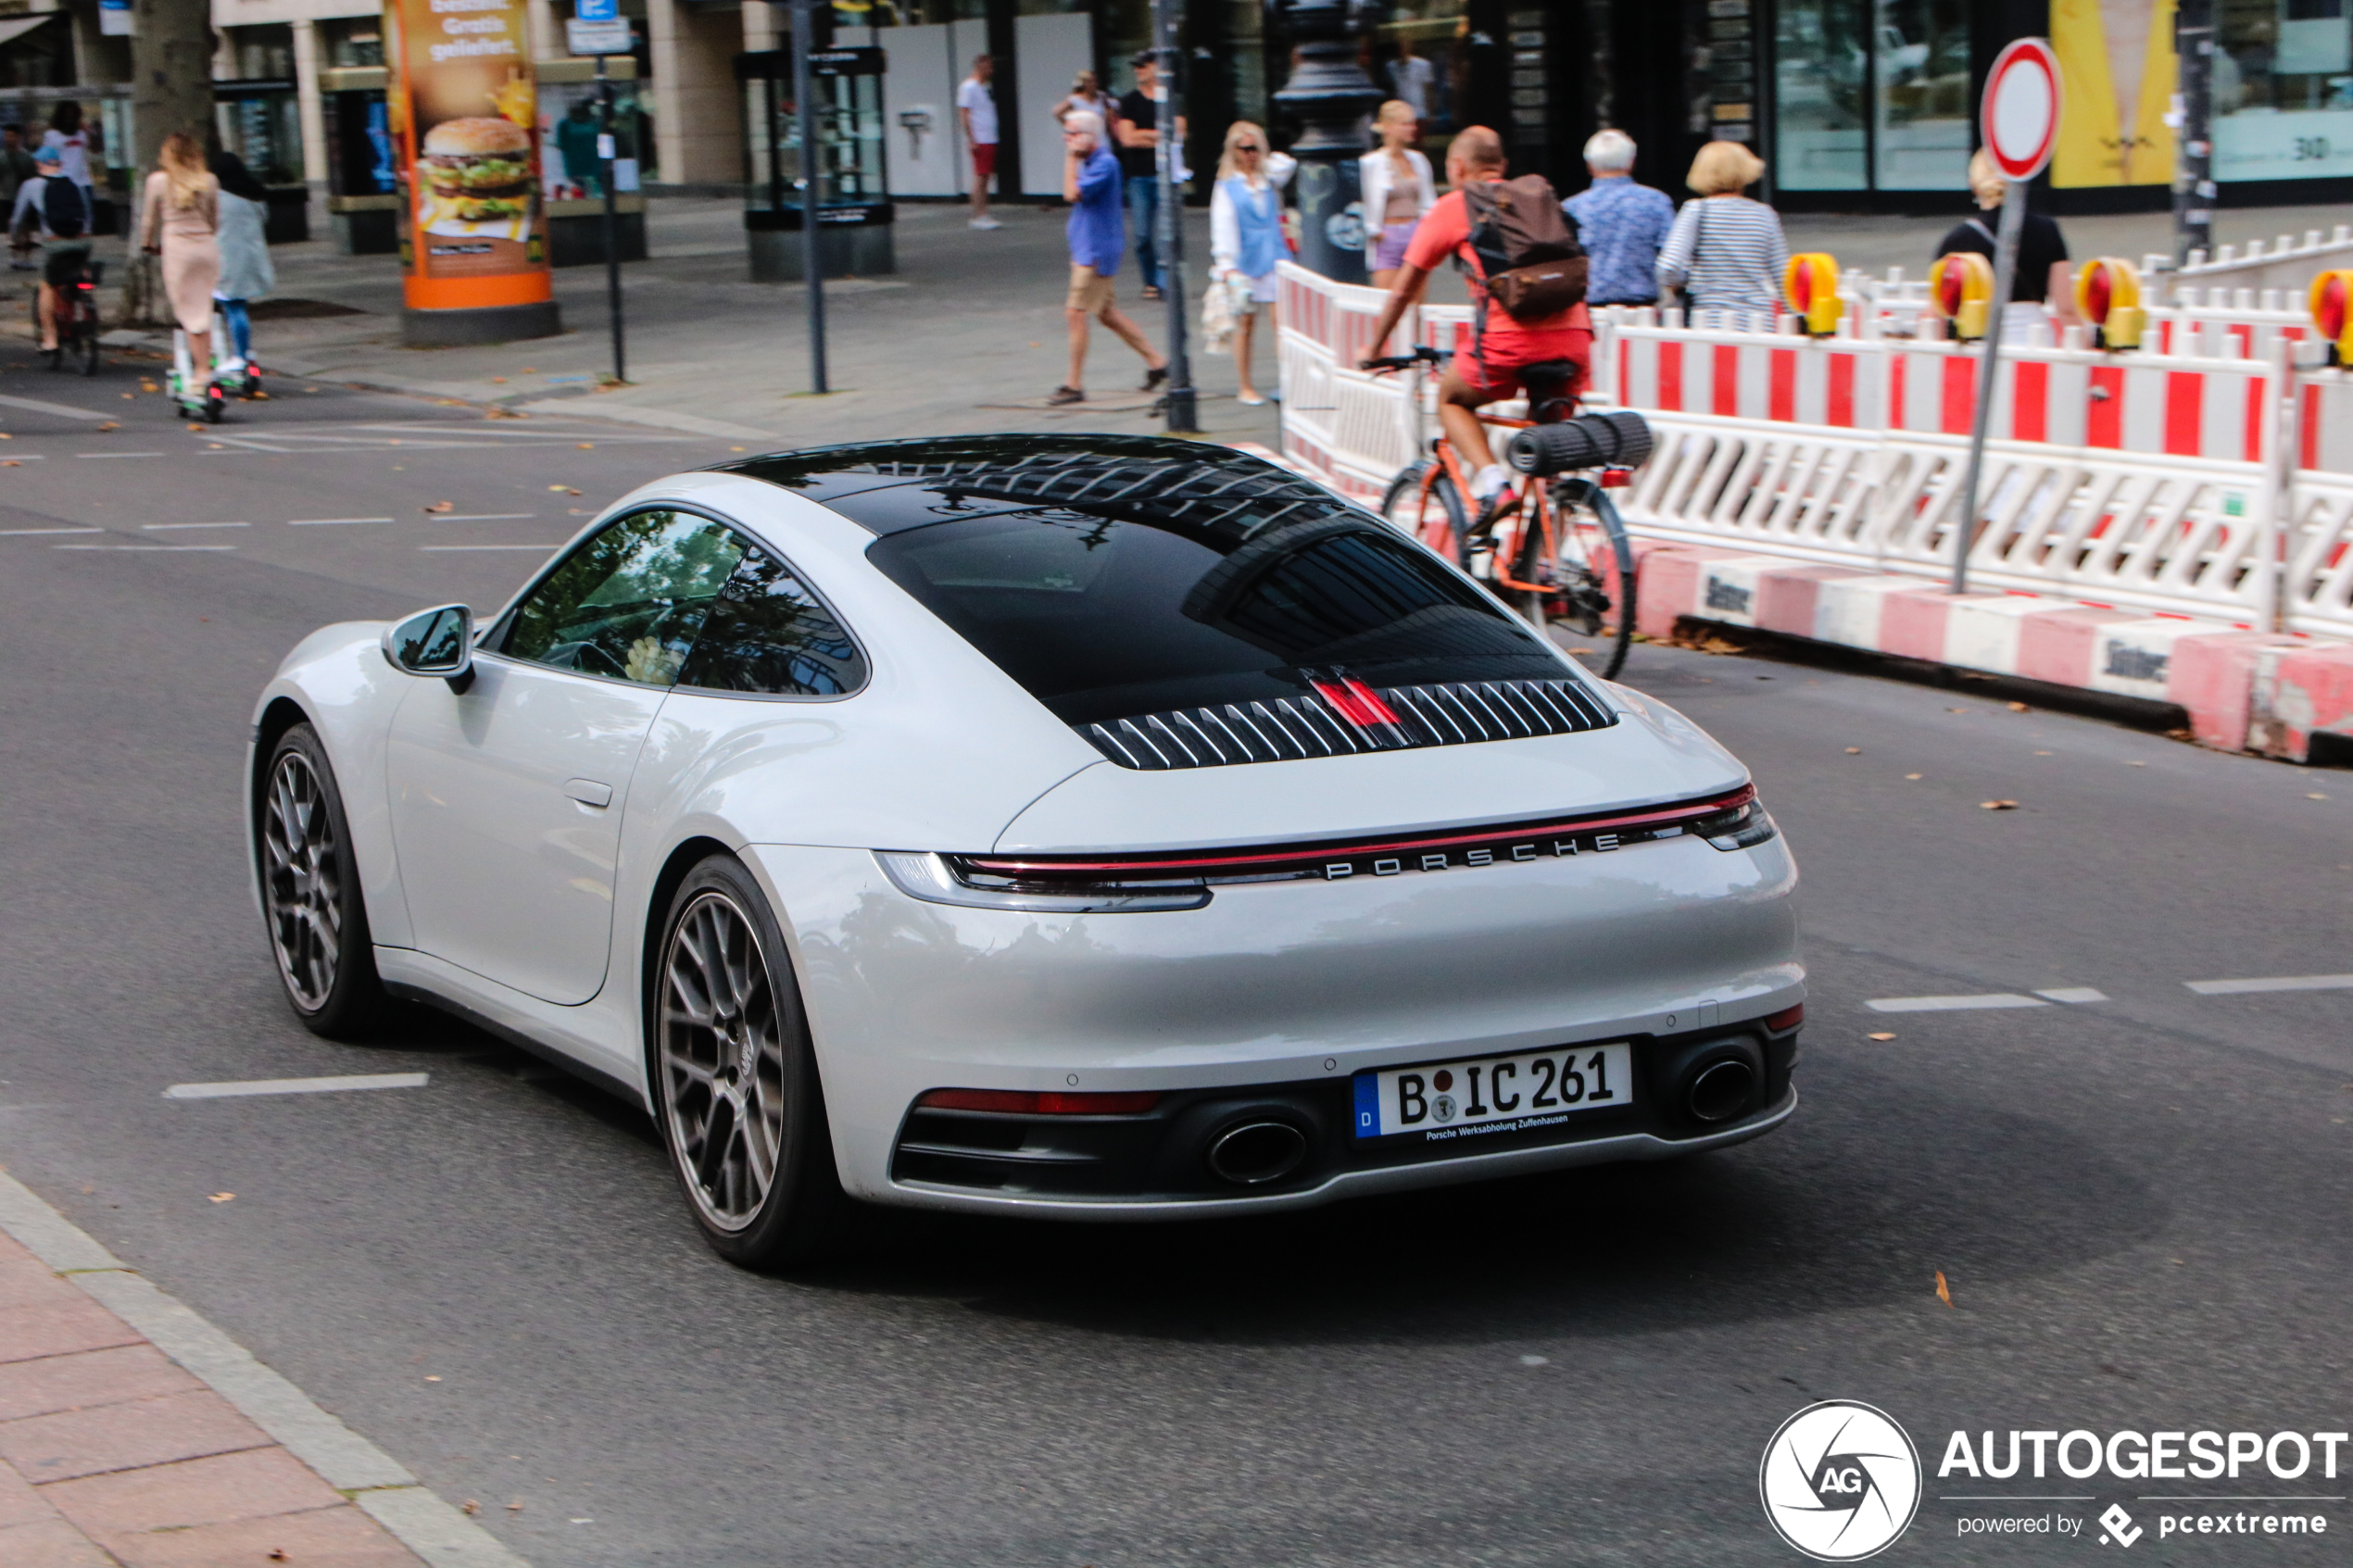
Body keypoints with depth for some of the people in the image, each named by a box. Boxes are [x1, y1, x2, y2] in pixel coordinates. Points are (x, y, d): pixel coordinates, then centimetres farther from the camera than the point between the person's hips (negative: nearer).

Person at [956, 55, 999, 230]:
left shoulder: (984, 87, 18)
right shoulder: (969, 87, -9)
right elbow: (963, 114, -14)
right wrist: (971, 140, -19)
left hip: (990, 140, 9)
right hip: (979, 141, -9)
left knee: (985, 178, 8)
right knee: (980, 178, -8)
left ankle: (983, 215, 9)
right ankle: (978, 217, -7)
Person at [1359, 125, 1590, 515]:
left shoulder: (1452, 207, 13)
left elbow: (1403, 291, 19)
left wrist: (1373, 348, 34)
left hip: (1510, 337, -4)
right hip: (1573, 336, 4)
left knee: (1451, 398, 22)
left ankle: (1489, 474, -1)